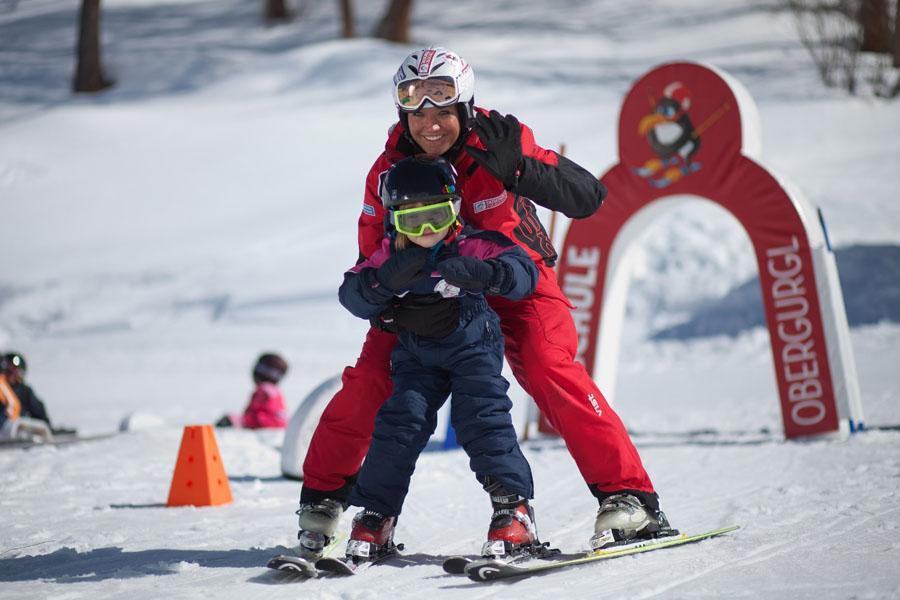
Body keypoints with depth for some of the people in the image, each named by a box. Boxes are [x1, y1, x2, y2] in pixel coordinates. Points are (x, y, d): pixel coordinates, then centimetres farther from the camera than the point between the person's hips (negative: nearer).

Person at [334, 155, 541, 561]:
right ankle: (374, 516, 0)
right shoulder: (390, 256, -3)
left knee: (481, 417, -17)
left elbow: (523, 272, -20)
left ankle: (513, 507, -11)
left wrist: (480, 273, -40)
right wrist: (386, 280, -27)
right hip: (416, 352, 3)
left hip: (471, 343, -2)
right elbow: (352, 296, -6)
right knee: (400, 422, -9)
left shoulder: (475, 246, -11)